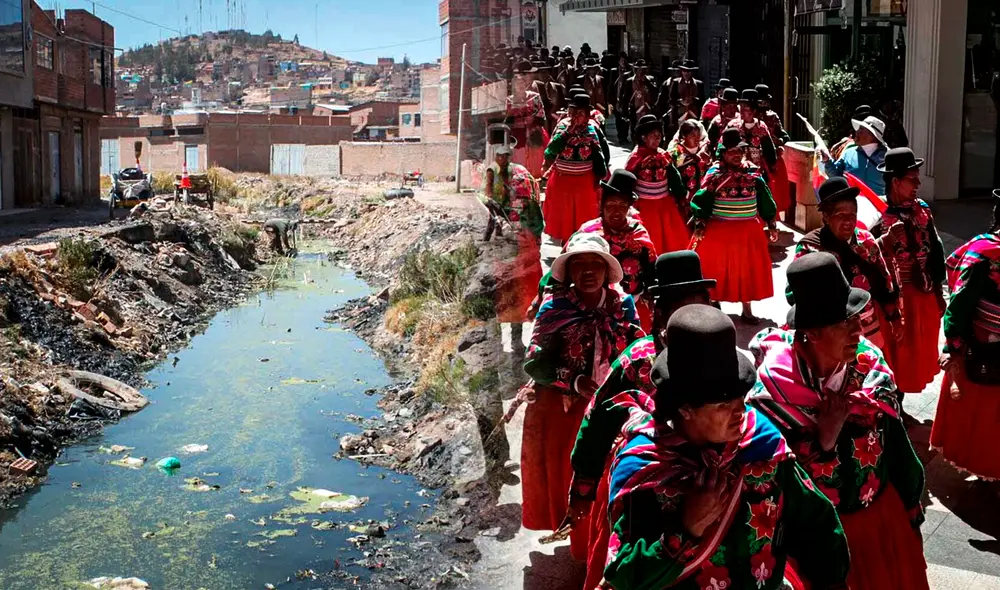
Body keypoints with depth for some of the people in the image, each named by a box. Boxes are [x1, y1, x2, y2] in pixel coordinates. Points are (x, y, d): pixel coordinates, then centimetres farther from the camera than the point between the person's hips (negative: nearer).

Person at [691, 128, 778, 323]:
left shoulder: (753, 173, 1)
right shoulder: (714, 174, -7)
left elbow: (764, 200, 8)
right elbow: (702, 202, -6)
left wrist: (771, 224, 9)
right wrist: (699, 226, -11)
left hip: (749, 231, 3)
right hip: (719, 231, -3)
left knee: (748, 269, 11)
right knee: (717, 268, 6)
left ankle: (746, 308, 24)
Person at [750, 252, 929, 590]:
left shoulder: (870, 363, -15)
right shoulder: (774, 381, -27)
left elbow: (894, 443, -1)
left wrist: (911, 510, 9)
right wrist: (823, 439, -34)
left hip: (881, 510, 4)